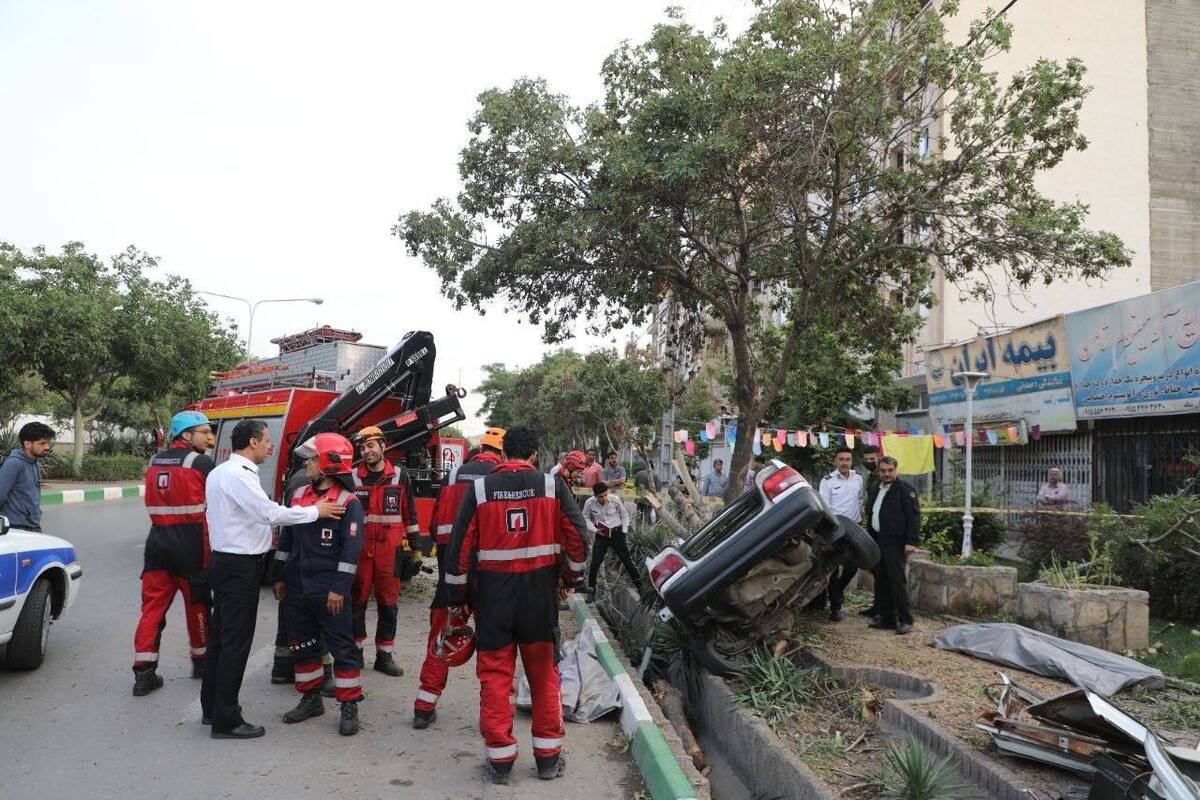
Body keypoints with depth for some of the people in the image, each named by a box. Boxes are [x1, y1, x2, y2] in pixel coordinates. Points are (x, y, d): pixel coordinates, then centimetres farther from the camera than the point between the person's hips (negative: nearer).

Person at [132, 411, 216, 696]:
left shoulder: (154, 462, 10)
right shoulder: (202, 463, -11)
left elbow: (154, 504, 13)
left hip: (158, 541, 5)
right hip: (190, 544, -5)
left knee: (152, 605, 7)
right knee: (197, 603, 11)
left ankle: (143, 673, 4)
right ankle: (201, 660, 26)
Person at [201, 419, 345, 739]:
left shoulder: (220, 472, 13)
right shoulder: (238, 475, -19)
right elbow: (271, 512, -25)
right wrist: (315, 511, -15)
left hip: (224, 561, 10)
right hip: (240, 567, -10)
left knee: (220, 636, 17)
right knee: (236, 642, -3)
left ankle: (212, 707, 29)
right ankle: (226, 721, 5)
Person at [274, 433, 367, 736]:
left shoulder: (348, 503, -12)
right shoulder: (299, 495, 9)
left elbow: (351, 549, -15)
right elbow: (286, 538, 16)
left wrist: (339, 588, -18)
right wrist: (280, 577, 15)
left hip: (329, 591, -7)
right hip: (296, 588, 7)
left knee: (342, 647, 1)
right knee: (301, 645, 16)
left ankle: (349, 707, 10)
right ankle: (311, 699, 31)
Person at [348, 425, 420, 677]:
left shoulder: (400, 476, 3)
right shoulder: (353, 478, 3)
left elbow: (409, 514, 7)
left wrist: (416, 548, 6)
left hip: (390, 551, 0)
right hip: (359, 550, 0)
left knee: (388, 603, 6)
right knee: (356, 602, 6)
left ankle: (384, 655, 17)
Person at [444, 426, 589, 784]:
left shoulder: (480, 489, -1)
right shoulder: (553, 485, -2)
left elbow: (459, 544, -1)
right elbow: (577, 536, -1)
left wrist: (457, 594, 8)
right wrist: (572, 575, 15)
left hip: (493, 591, 0)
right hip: (541, 589, 1)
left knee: (494, 674, 9)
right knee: (544, 673, 12)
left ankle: (500, 760, 14)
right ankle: (548, 757, 20)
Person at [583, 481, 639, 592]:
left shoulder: (616, 500, -16)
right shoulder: (589, 503, -15)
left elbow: (624, 514, 1)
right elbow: (586, 518, 4)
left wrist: (624, 531, 0)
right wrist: (594, 530, -7)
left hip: (617, 532, -1)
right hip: (601, 534, 1)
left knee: (626, 559, 2)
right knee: (595, 562, -4)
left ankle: (639, 585, 12)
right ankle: (591, 587, 9)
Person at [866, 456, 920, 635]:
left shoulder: (904, 489, -6)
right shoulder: (876, 491, 18)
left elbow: (914, 516, -12)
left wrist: (911, 541, -17)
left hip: (895, 543, -8)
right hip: (878, 542, 8)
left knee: (897, 580, -7)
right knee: (881, 581, 9)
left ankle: (905, 620, 2)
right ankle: (887, 618, 17)